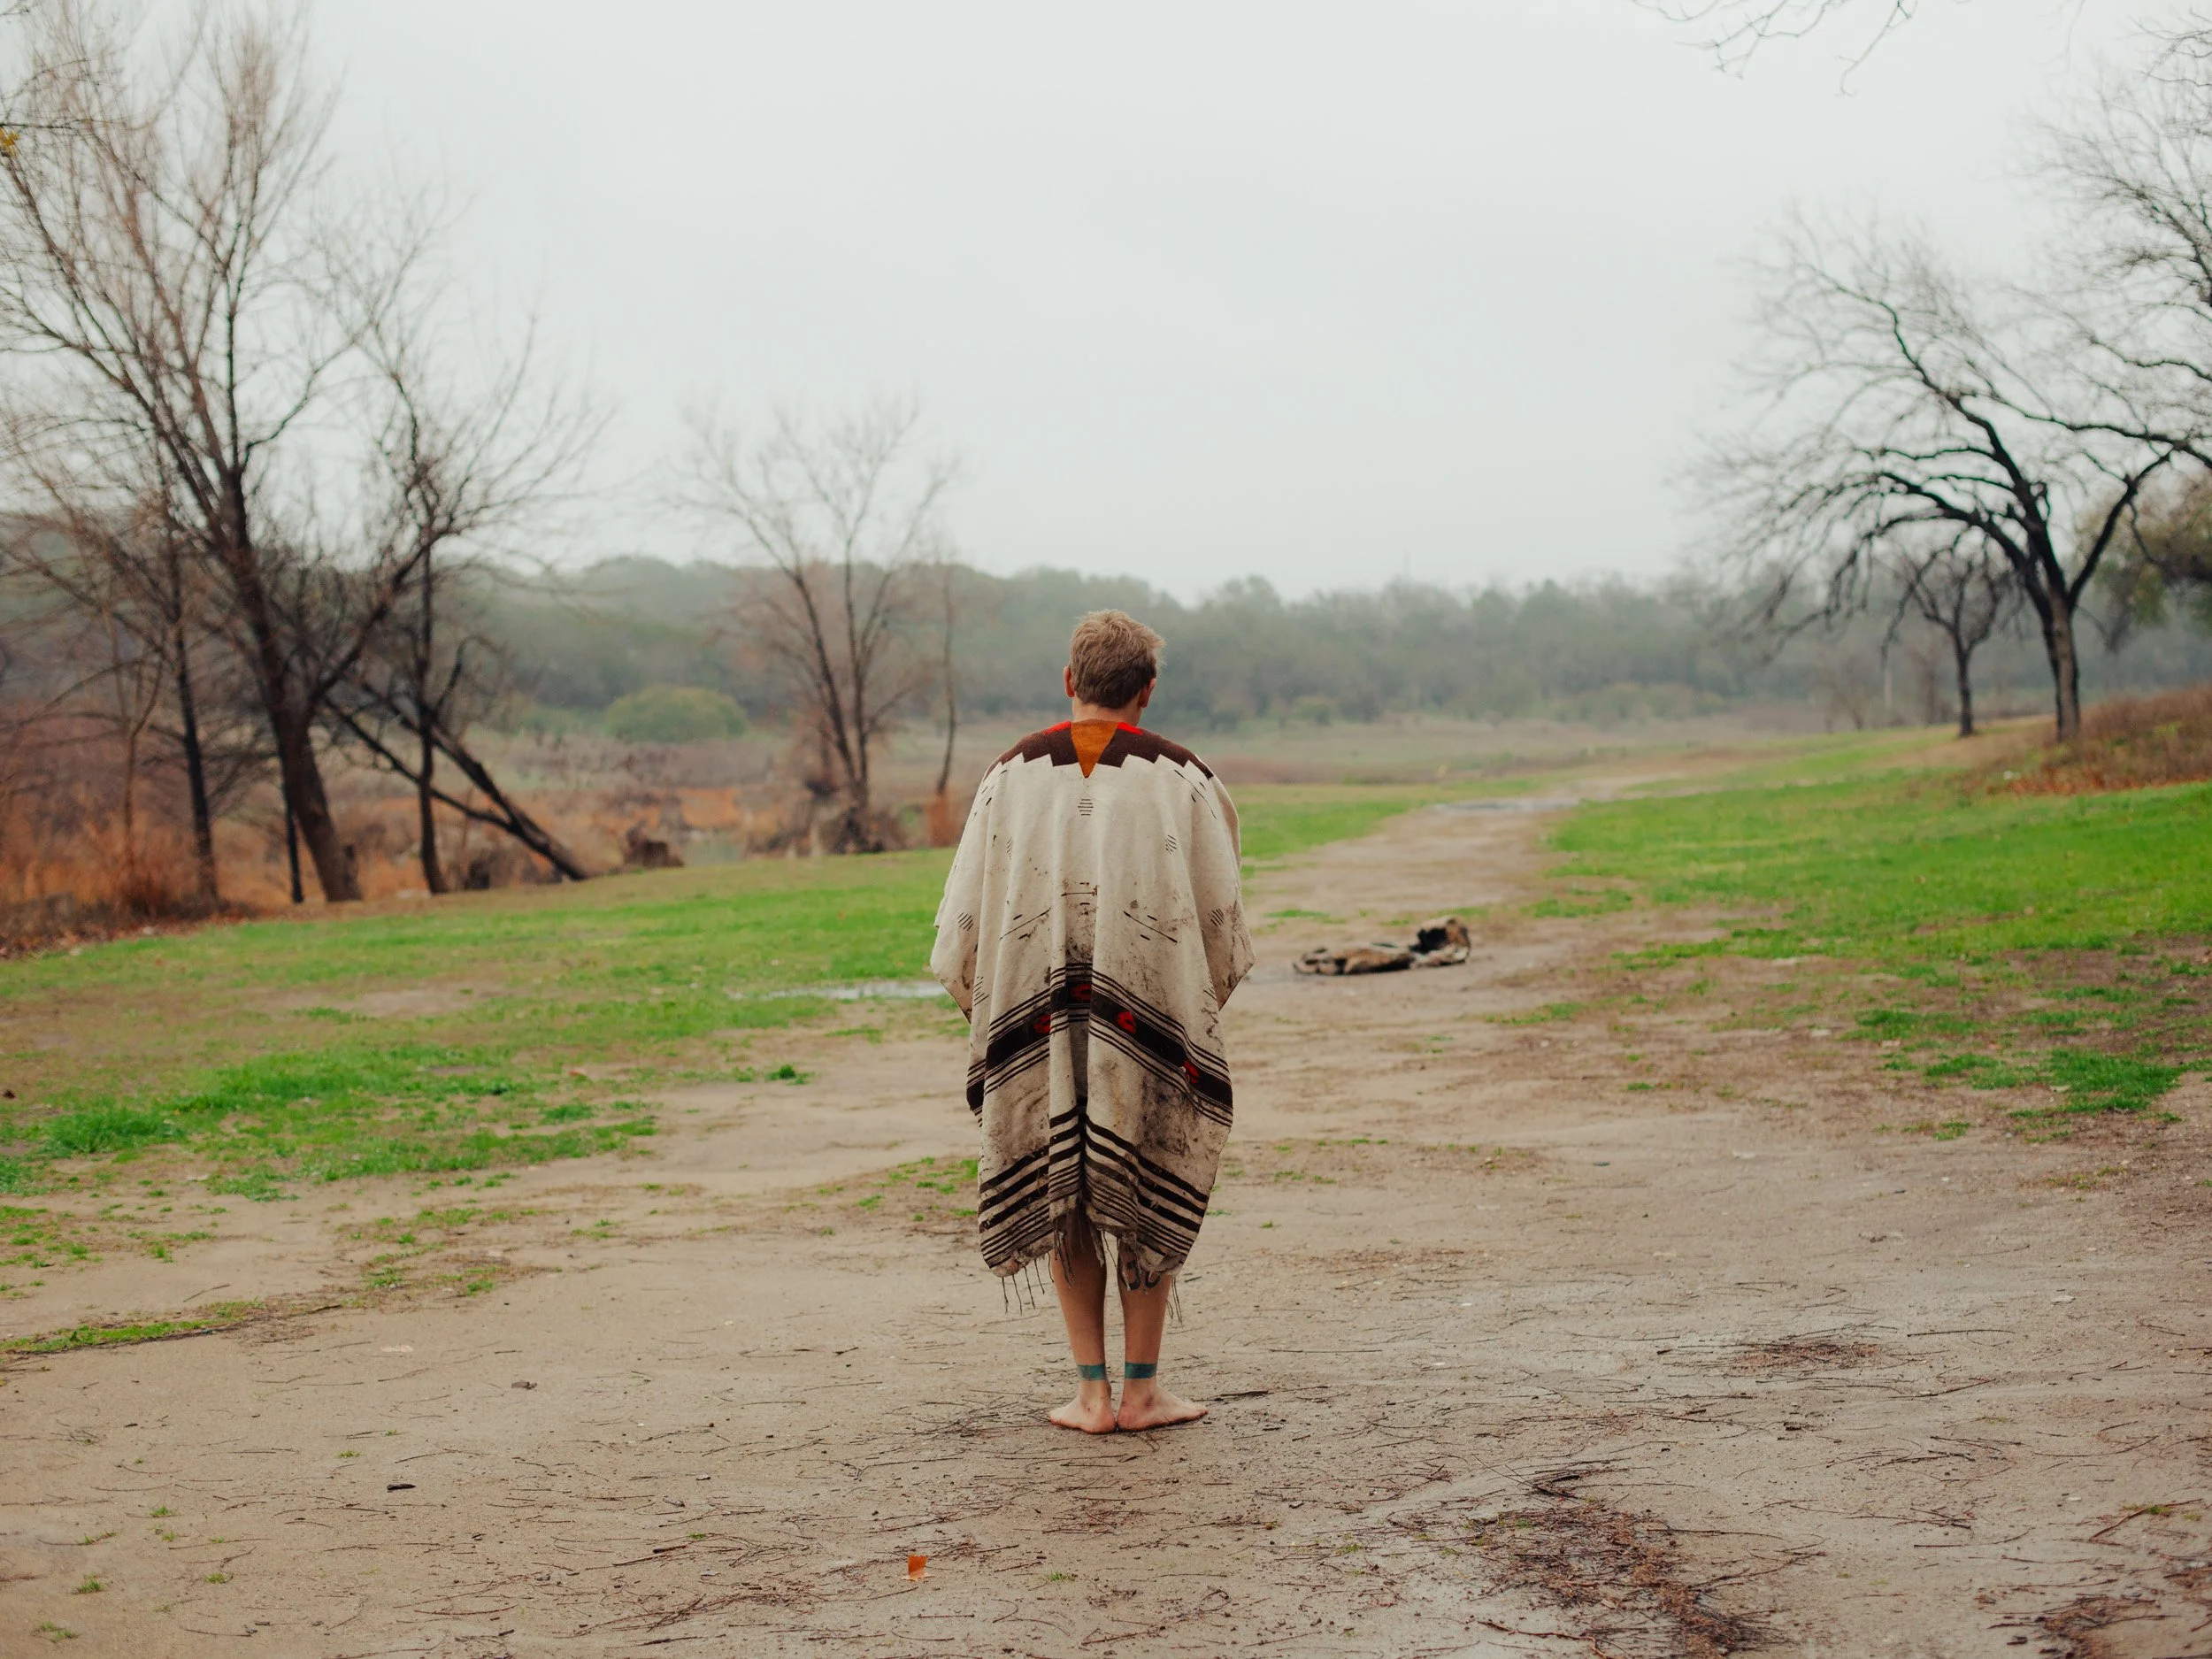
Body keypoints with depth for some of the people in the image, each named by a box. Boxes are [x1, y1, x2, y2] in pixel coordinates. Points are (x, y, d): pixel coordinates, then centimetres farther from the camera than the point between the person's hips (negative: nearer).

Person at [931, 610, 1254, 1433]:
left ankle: (1092, 1392, 10)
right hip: (1151, 1017, -1)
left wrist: (984, 1008, 17)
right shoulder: (1181, 779, -2)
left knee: (1057, 1193, 11)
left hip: (1035, 1017, 1)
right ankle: (1141, 1389, 12)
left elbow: (963, 911, 3)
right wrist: (1201, 1004, 19)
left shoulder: (1012, 773, 2)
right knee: (1146, 1194, 11)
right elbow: (1221, 917, 3)